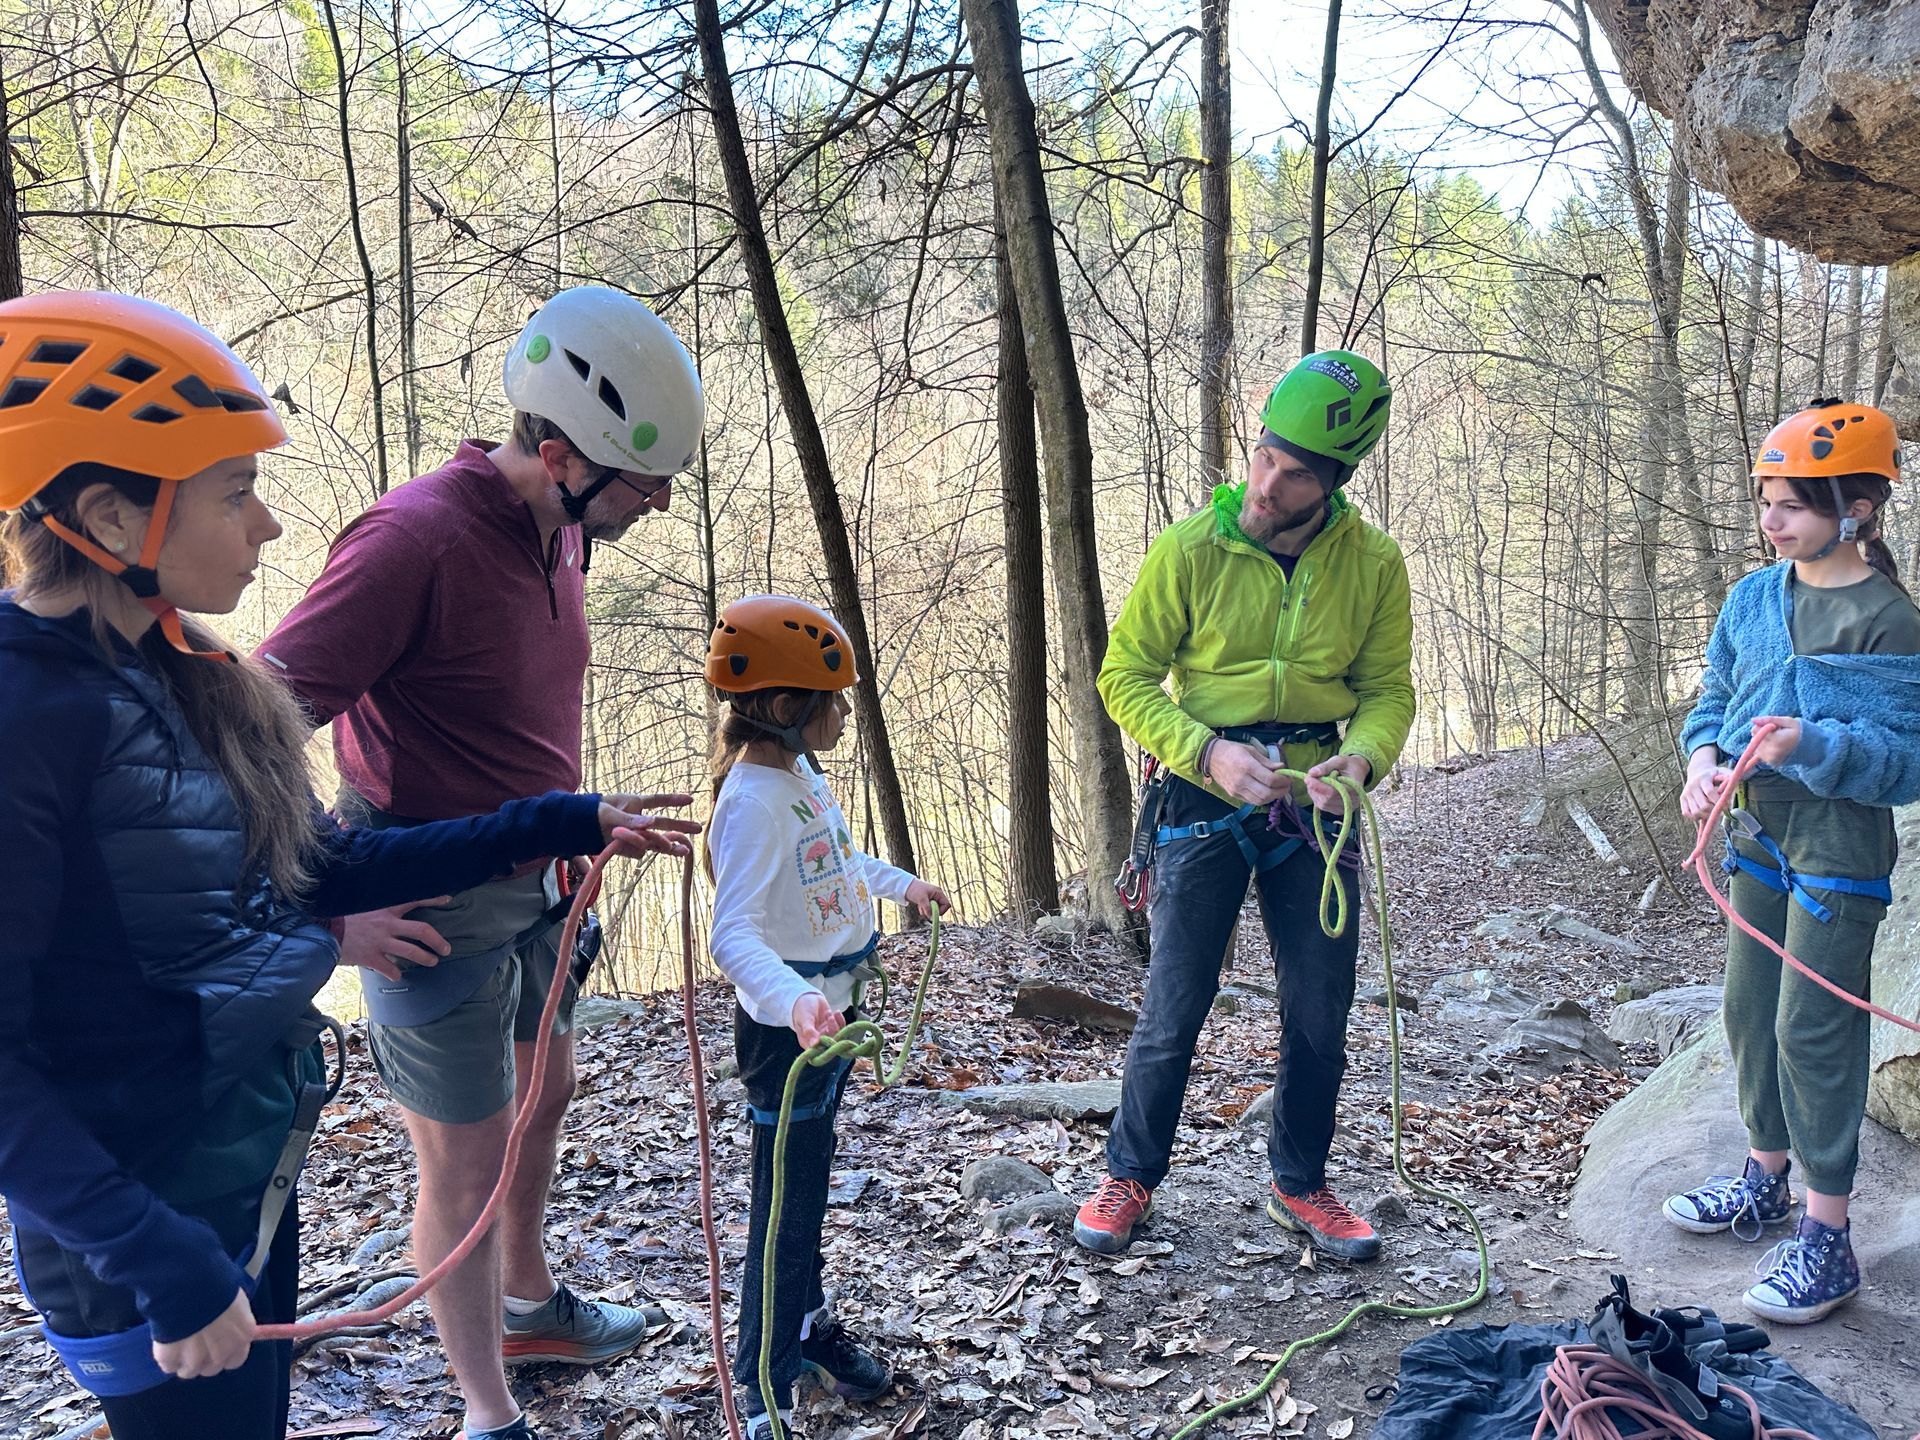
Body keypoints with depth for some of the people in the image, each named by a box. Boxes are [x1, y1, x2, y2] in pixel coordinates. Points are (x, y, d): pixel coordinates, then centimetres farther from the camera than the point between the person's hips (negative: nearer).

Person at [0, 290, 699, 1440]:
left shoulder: (185, 681, 2)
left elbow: (328, 867, 8)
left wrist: (565, 825, 7)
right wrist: (161, 1262, -24)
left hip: (257, 1178, 8)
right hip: (141, 1228, -8)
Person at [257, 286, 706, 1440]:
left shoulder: (562, 530, 1)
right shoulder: (416, 539, -25)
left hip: (535, 886, 9)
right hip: (436, 908, -8)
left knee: (545, 1096, 23)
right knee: (467, 1163, 5)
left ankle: (531, 1306, 47)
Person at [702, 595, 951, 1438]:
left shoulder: (801, 774, 3)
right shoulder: (753, 802, -27)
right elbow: (733, 936, -37)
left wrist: (901, 884, 29)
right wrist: (794, 1000, -51)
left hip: (831, 1012, 9)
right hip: (789, 1030, -9)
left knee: (808, 1186, 24)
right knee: (787, 1205, 2)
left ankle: (810, 1326, 43)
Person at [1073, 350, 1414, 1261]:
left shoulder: (1373, 563, -3)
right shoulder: (1189, 551, -11)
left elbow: (1388, 688, 4)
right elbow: (1126, 676, -6)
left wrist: (1362, 755, -18)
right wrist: (1208, 751, -20)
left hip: (1315, 808, 3)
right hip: (1207, 802, -2)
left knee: (1319, 1014, 11)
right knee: (1174, 1009, 5)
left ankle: (1299, 1185, 33)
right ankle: (1130, 1175, 27)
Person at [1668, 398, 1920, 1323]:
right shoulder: (1751, 598, 5)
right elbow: (1715, 699, 12)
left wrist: (1813, 744, -31)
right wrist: (1706, 755, -9)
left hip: (1838, 848, -7)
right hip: (1758, 834, 7)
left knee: (1814, 1028, -4)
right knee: (1748, 1009, 15)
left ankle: (1827, 1236, 9)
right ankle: (1766, 1178, 34)